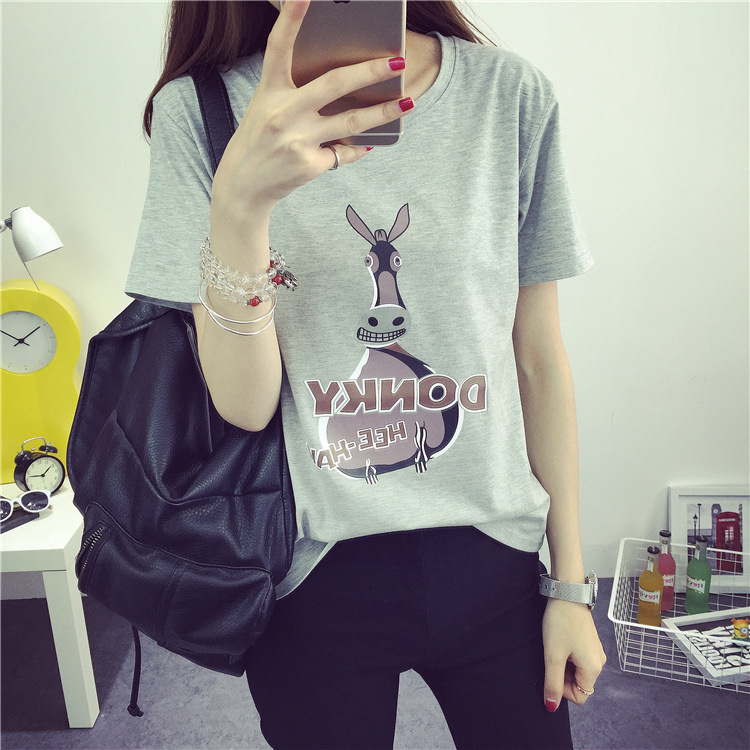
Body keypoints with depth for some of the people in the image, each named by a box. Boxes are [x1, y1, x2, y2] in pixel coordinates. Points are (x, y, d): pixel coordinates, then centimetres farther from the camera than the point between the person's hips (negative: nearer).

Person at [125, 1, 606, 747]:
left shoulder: (512, 94, -3)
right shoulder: (199, 110, -7)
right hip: (314, 580, -1)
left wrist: (570, 582, 5)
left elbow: (539, 359, 0)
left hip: (490, 561, 2)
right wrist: (239, 202, -28)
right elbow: (243, 405, -12)